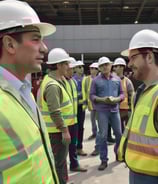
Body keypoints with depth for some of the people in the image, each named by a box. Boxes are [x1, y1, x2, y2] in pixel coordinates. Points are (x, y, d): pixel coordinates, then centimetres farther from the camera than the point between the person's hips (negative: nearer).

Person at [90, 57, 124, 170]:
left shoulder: (117, 79, 7)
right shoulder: (96, 80, 0)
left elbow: (122, 93, 10)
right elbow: (92, 95, -1)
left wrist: (116, 99, -11)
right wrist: (102, 99, -17)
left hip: (115, 110, 3)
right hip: (102, 111, -2)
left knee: (119, 133, 11)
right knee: (102, 135, 1)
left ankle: (119, 153, 36)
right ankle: (104, 160, 11)